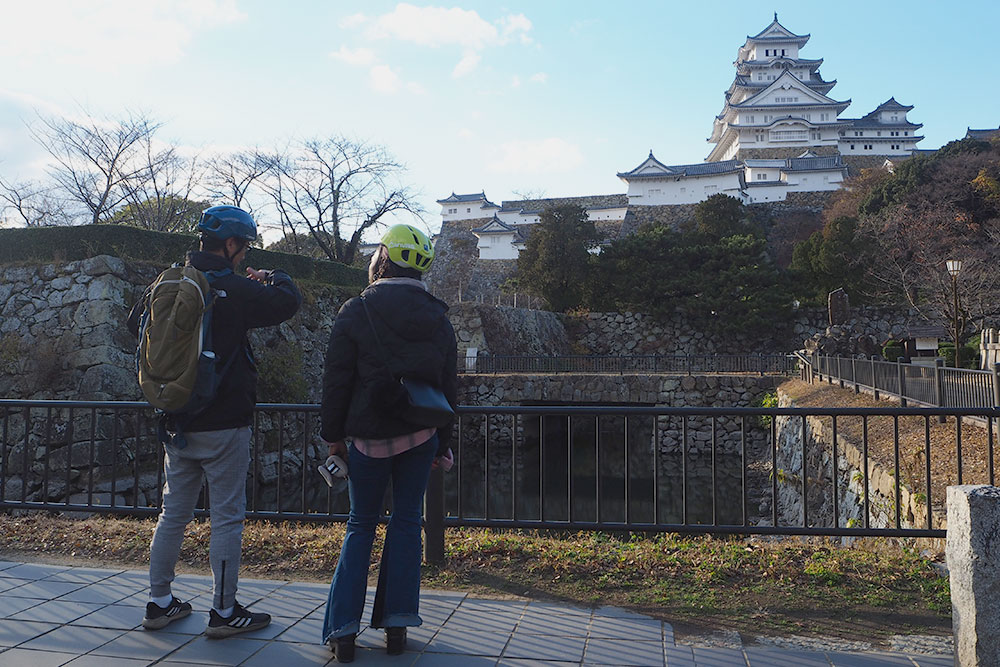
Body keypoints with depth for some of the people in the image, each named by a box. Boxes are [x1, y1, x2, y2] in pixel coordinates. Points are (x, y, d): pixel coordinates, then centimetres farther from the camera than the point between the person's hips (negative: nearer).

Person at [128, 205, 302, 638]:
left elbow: (136, 323, 19)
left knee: (174, 513, 17)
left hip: (176, 422, 7)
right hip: (224, 425, -7)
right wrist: (272, 277, 9)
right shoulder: (236, 290, -14)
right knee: (227, 517, 3)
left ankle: (159, 603, 26)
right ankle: (224, 612, 10)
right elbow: (288, 301, -10)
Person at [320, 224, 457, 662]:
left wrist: (333, 434, 5)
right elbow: (448, 384, 8)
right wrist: (441, 443, 16)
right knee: (407, 522, 11)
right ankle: (396, 625, 16)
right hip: (420, 436, 2)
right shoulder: (438, 318, 4)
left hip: (369, 437, -2)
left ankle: (343, 630, 10)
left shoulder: (355, 312, -7)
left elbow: (336, 379, -6)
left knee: (361, 526, 11)